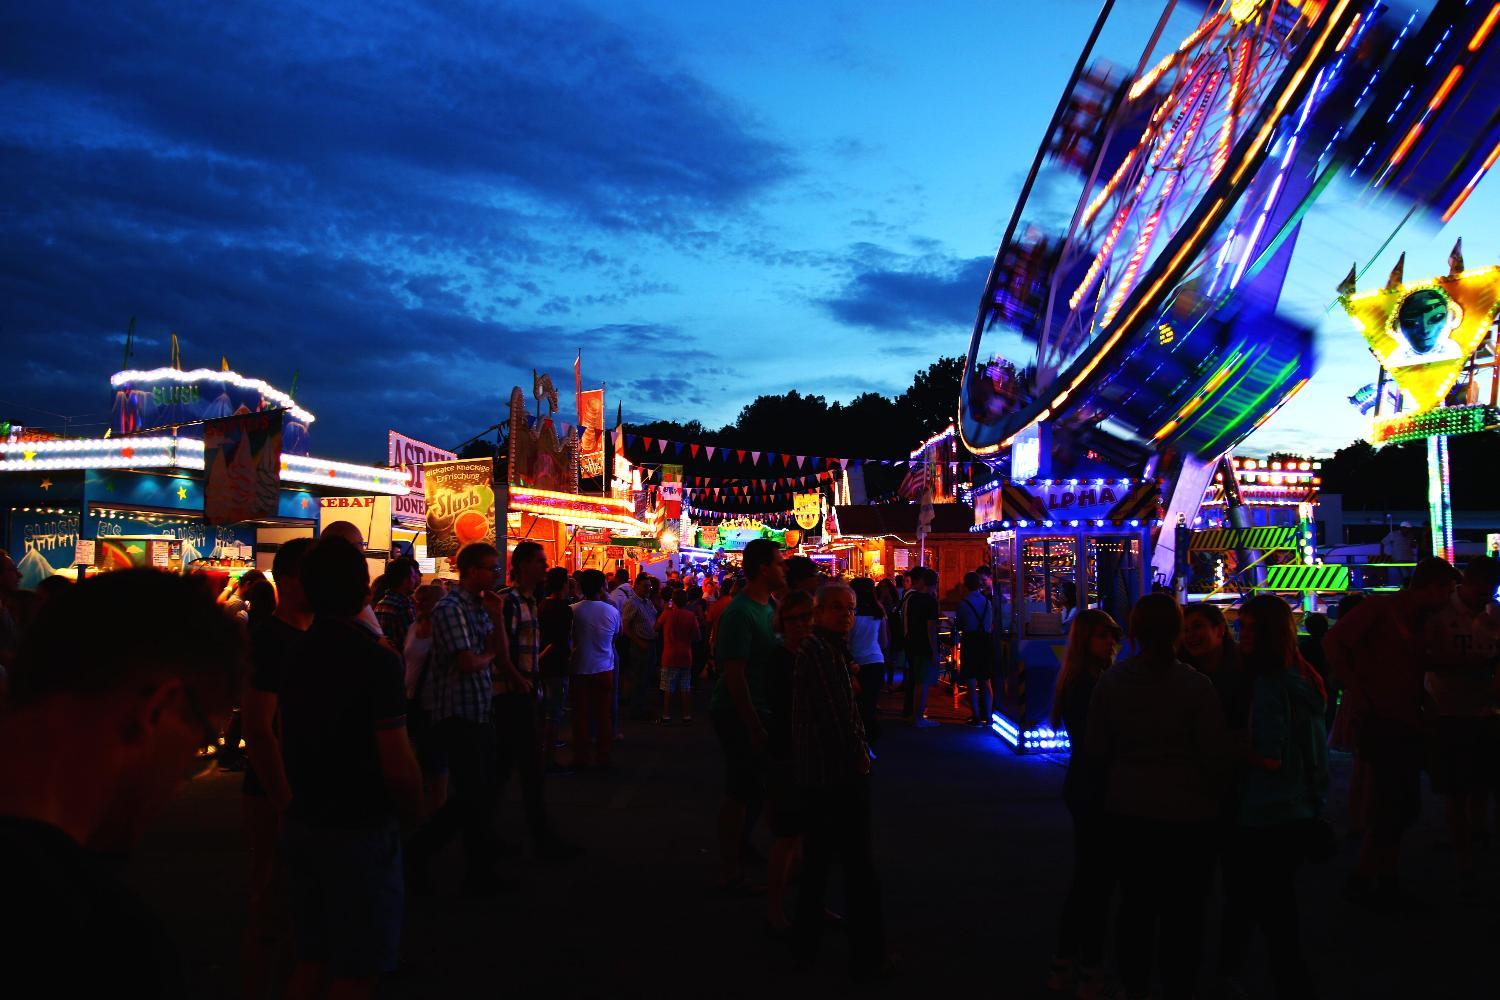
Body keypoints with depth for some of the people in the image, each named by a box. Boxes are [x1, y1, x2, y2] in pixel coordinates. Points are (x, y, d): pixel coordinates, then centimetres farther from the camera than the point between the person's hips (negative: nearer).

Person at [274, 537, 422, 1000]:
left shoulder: (294, 654, 2)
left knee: (310, 961, 19)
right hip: (361, 828, -7)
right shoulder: (376, 660, -19)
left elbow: (286, 743, 12)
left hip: (302, 823, 7)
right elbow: (398, 766, -21)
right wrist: (413, 813, -3)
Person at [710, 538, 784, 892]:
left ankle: (740, 847, 38)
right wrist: (754, 728, -23)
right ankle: (730, 873, 12)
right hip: (739, 715, -9)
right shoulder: (739, 613, -21)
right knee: (740, 793, 0)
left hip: (761, 711, 9)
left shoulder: (770, 605, 7)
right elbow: (735, 676, -23)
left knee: (756, 787, 20)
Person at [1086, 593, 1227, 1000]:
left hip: (1127, 809, 3)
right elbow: (1215, 756, -12)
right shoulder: (1196, 685, -17)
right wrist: (1207, 792, 8)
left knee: (1135, 902, 17)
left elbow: (1096, 748, -2)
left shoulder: (1110, 681, -8)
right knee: (1182, 908, 11)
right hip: (1186, 812, -3)